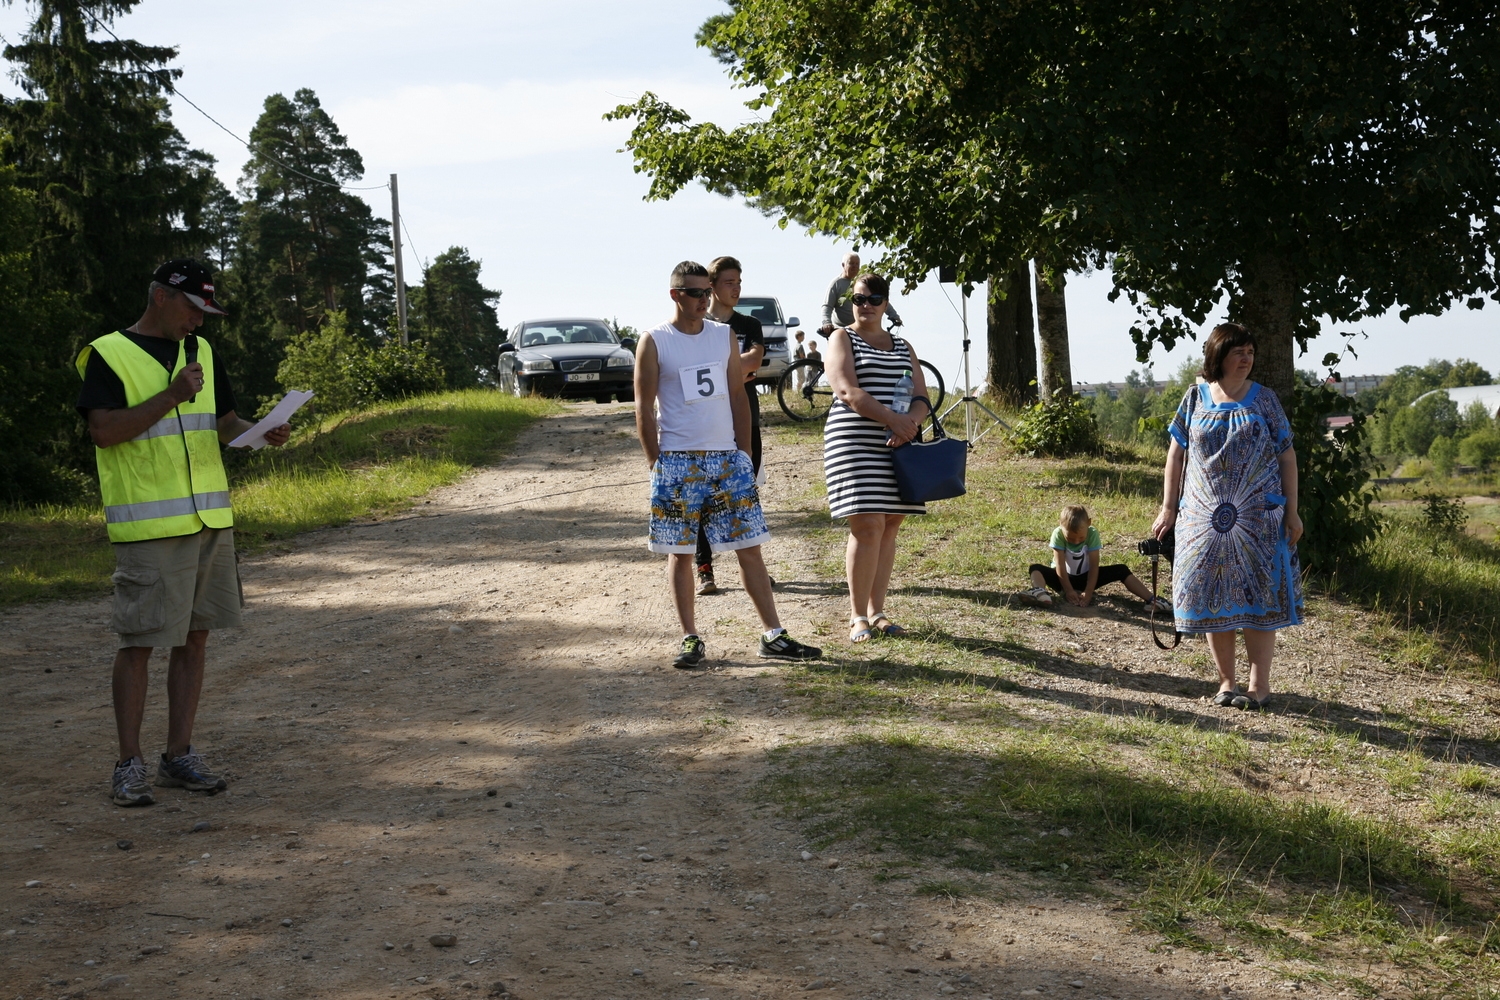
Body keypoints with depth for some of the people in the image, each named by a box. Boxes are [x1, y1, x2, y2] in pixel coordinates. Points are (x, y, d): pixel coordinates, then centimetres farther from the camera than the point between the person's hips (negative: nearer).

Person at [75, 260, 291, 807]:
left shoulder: (201, 352, 15)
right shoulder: (108, 355, -5)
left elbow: (224, 421, 19)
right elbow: (104, 431, -14)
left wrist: (261, 432, -2)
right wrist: (171, 396, -21)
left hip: (210, 517, 7)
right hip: (148, 526, -6)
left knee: (195, 635, 9)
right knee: (139, 641, -4)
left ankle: (179, 756, 17)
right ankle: (129, 765, 6)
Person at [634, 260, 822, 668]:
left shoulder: (725, 336, 9)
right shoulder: (654, 342, -2)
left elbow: (738, 398, 12)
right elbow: (644, 408, -2)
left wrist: (744, 456, 6)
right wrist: (656, 464, -7)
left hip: (727, 459, 3)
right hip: (677, 463, -3)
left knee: (750, 548, 2)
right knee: (680, 553, 4)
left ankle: (773, 636, 5)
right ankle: (690, 638, 13)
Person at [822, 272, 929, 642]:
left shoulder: (902, 346, 18)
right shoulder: (842, 339, 3)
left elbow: (921, 398, 9)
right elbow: (848, 392, -13)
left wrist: (910, 422, -14)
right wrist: (892, 419, -23)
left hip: (898, 447, 5)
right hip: (855, 444, -5)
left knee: (889, 528, 4)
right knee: (867, 527, -11)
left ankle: (877, 611, 12)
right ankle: (858, 616, -4)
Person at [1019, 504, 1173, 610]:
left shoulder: (1092, 534, -20)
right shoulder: (1058, 534, -24)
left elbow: (1094, 566, -22)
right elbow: (1060, 566, -25)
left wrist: (1088, 593, -30)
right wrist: (1068, 591, -30)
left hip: (1085, 577, 1)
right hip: (1064, 578, -1)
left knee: (1121, 570, -15)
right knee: (1036, 568, -27)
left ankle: (1150, 600, -22)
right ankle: (1040, 593, -60)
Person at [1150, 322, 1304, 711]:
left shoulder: (1264, 400, 2)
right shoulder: (1195, 398, 5)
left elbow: (1287, 457, 3)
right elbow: (1176, 454, 9)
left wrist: (1292, 511, -2)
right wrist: (1168, 508, 5)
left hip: (1259, 517, -2)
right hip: (1204, 517, 2)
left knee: (1257, 595, -2)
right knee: (1212, 597, 4)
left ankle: (1259, 684, 4)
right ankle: (1226, 681, 14)